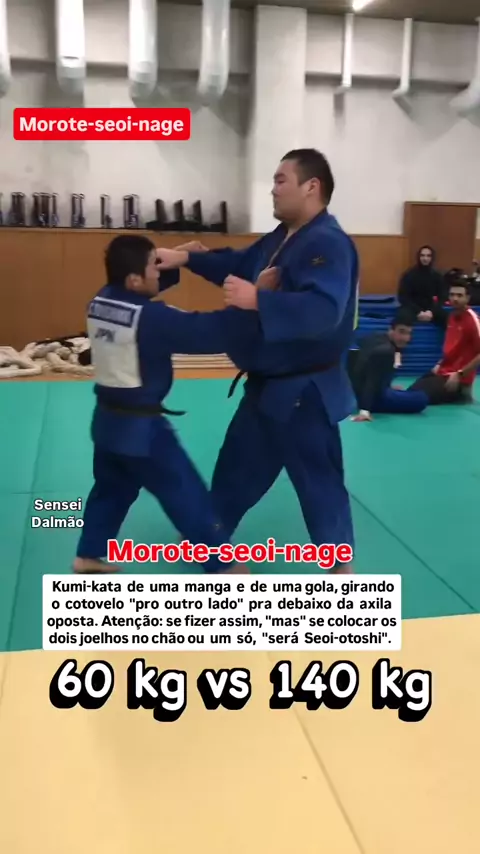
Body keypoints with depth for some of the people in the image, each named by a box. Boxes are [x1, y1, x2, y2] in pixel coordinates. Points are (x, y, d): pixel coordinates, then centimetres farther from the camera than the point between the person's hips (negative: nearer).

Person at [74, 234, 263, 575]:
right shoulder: (151, 317, -23)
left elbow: (137, 292, 19)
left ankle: (89, 555, 34)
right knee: (188, 495, 3)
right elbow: (211, 331, -28)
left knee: (111, 489, 26)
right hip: (141, 426, -8)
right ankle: (223, 565, 14)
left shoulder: (100, 301, 0)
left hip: (108, 418, 8)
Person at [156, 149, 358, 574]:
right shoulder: (282, 237, 10)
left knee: (319, 481, 4)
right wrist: (185, 259, 8)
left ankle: (342, 567, 23)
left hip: (305, 390, -10)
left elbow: (323, 310, -35)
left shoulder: (329, 244, -22)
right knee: (236, 467, 22)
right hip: (268, 385, 10)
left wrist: (256, 301, -40)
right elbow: (239, 265, 19)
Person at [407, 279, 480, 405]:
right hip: (444, 371, 9)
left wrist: (460, 374, -22)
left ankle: (461, 394, 1)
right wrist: (440, 364, 13)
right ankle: (458, 394, 16)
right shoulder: (452, 316, 10)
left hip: (458, 378, -9)